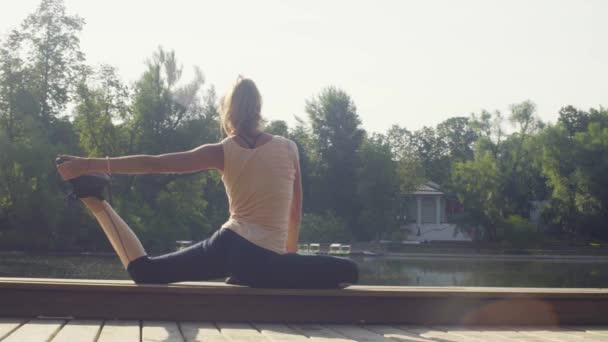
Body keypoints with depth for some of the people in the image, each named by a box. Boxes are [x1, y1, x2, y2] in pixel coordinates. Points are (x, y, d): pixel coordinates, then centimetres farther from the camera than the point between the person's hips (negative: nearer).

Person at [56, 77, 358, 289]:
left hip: (229, 245, 2)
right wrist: (289, 254, 28)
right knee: (348, 271, 8)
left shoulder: (222, 152, 6)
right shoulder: (288, 148, 8)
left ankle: (94, 199, -3)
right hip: (267, 263, -2)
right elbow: (295, 213, 14)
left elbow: (152, 164, 2)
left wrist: (87, 164, 4)